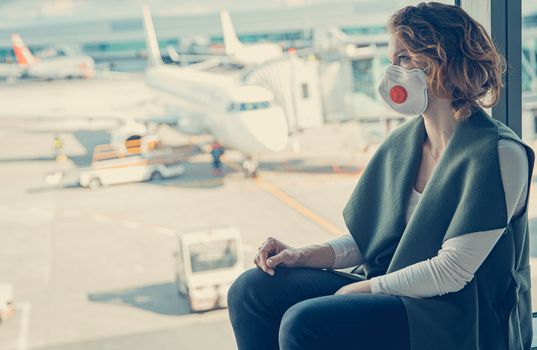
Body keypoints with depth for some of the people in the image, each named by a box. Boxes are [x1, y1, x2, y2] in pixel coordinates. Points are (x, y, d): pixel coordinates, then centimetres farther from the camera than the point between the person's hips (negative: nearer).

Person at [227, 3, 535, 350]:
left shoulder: (499, 154, -16)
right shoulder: (402, 142, 8)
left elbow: (452, 272, -19)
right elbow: (367, 239, 12)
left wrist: (362, 288, -12)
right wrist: (303, 256, -4)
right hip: (394, 293, 7)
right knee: (252, 290, -7)